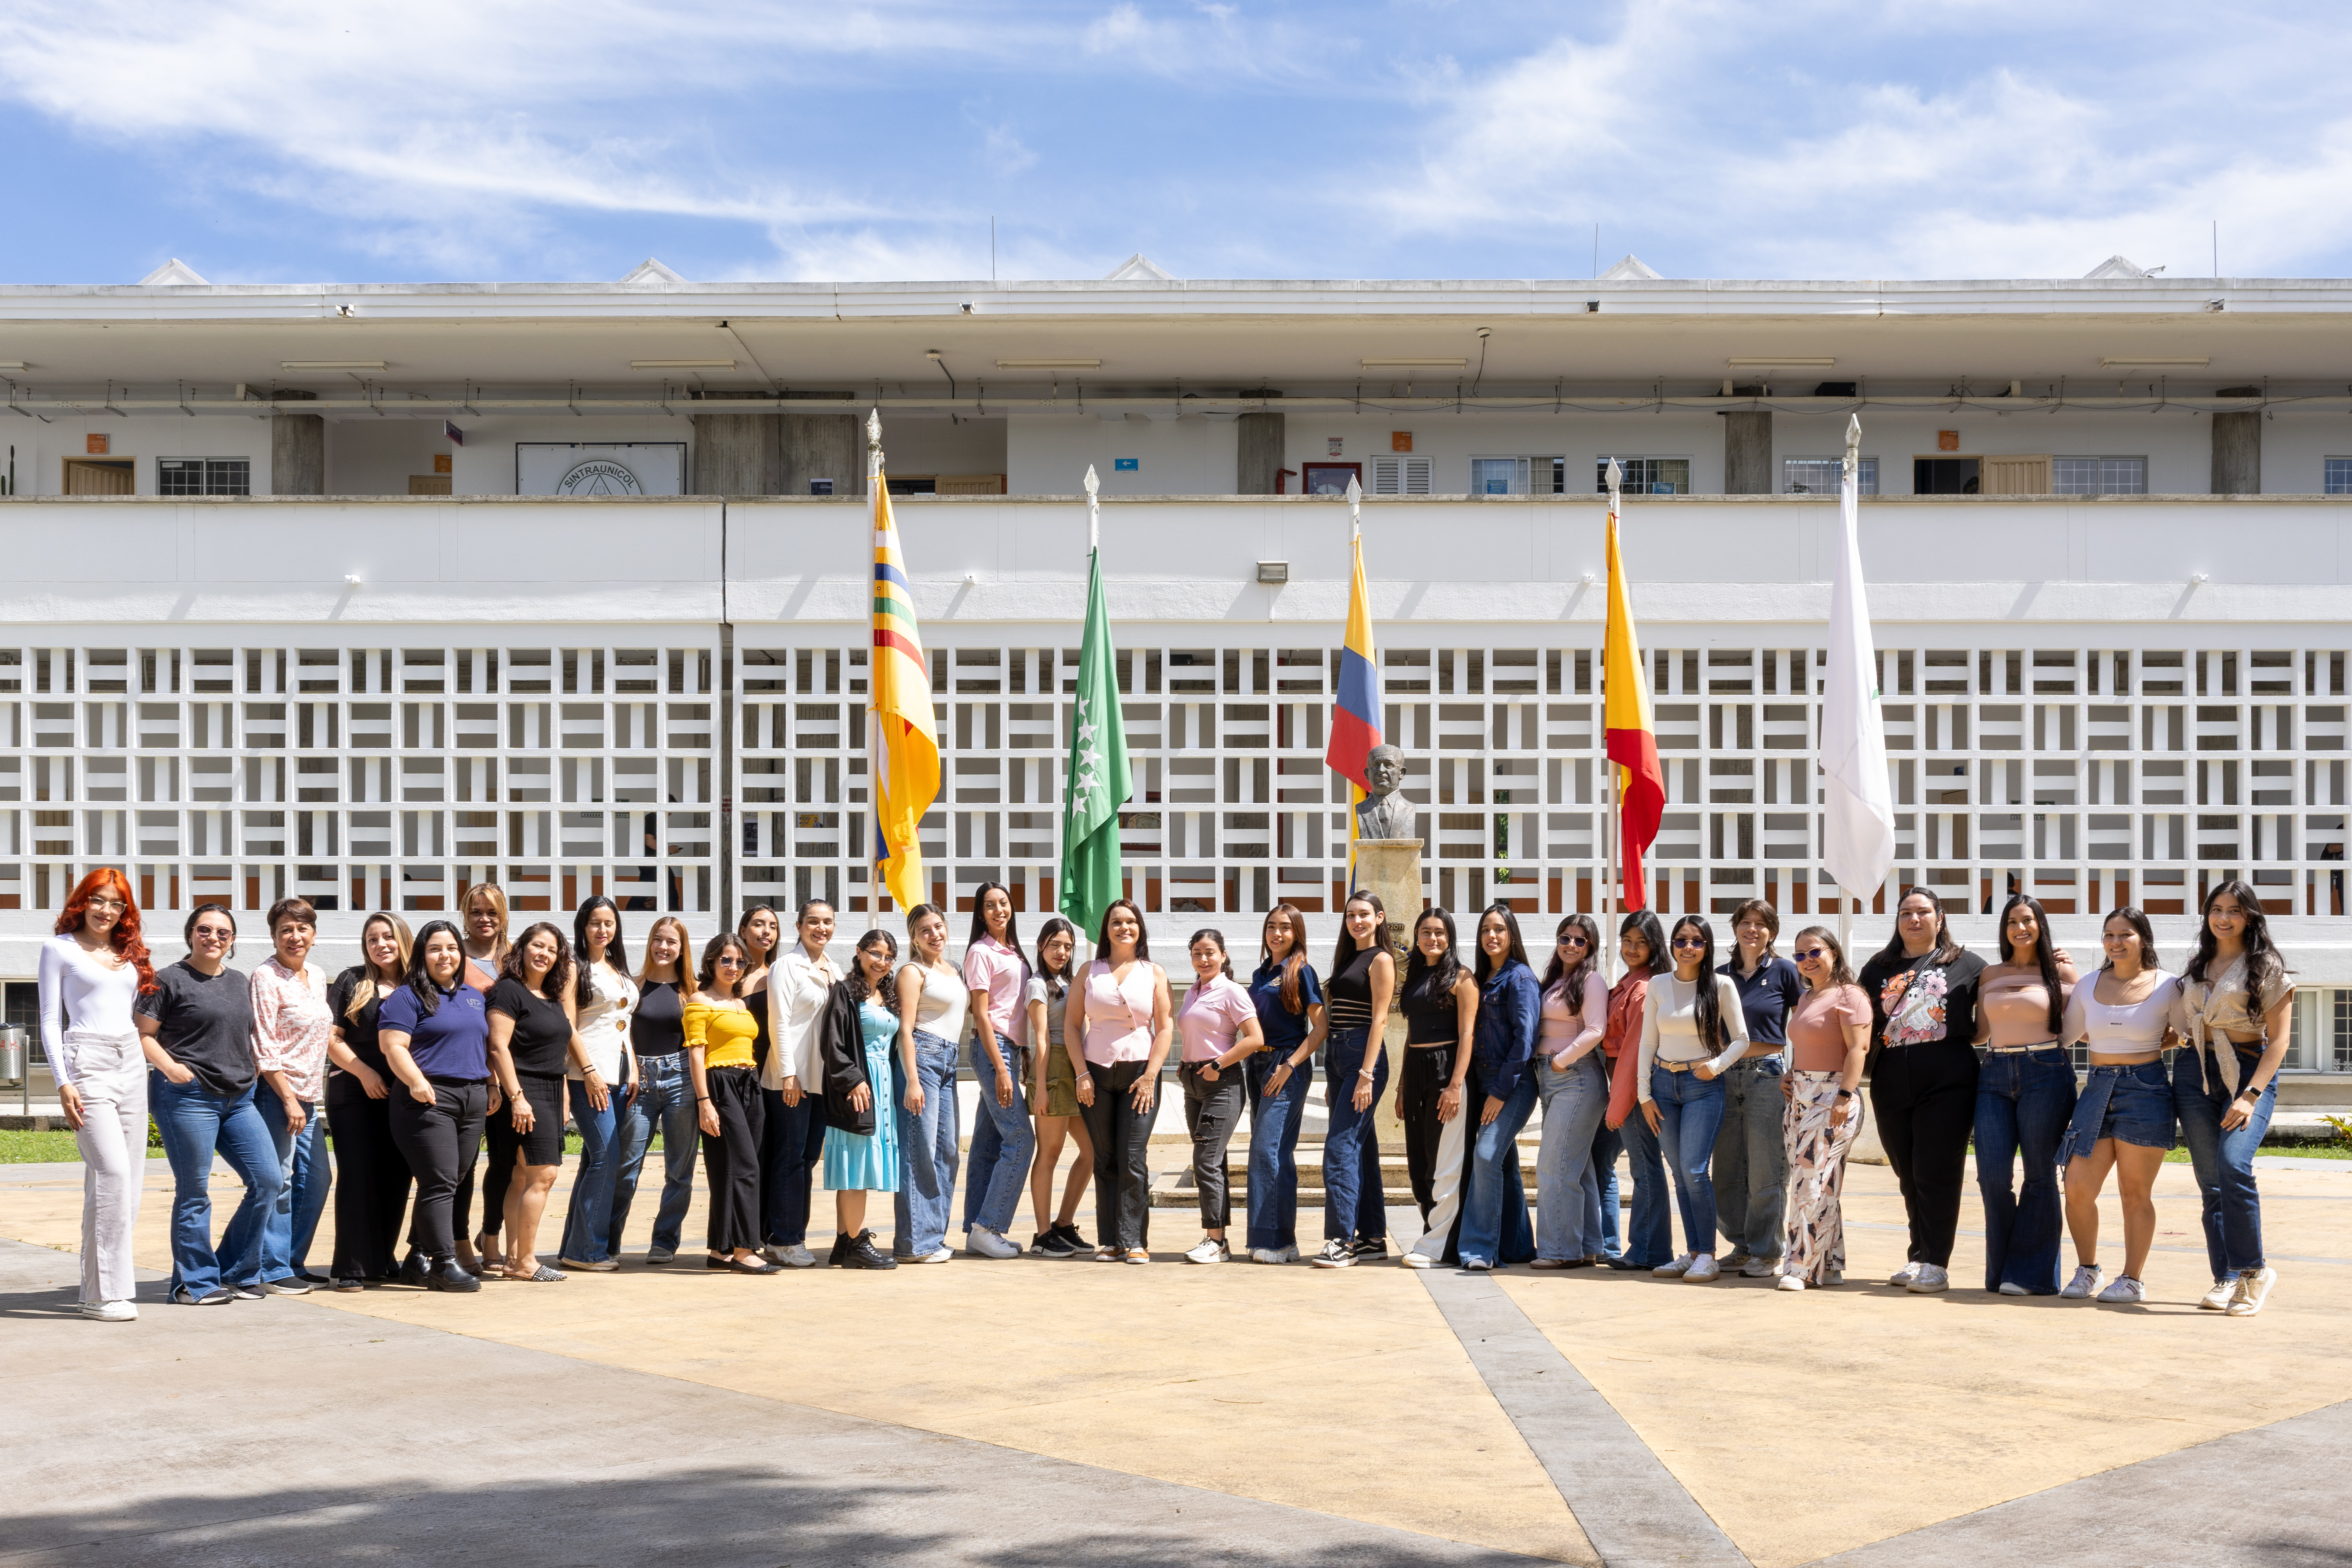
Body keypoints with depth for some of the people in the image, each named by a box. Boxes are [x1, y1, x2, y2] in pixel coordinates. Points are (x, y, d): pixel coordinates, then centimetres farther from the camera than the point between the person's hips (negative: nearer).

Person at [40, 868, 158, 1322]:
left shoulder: (131, 954, 18)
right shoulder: (59, 948, 4)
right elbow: (50, 1020, 1)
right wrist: (63, 1082, -8)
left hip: (131, 1062, 6)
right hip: (87, 1062, -6)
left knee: (128, 1180, 2)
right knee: (113, 1173, -17)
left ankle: (101, 1285, 9)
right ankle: (105, 1293, -13)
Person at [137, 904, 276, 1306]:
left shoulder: (241, 984, 18)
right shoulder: (169, 980, -1)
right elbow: (142, 1034, -5)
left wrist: (256, 1070, 13)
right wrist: (169, 1066, -20)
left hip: (239, 1098, 7)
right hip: (188, 1096, -7)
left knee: (269, 1180, 0)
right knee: (194, 1193, -2)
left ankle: (235, 1273, 12)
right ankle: (196, 1283, 9)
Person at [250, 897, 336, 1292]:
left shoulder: (317, 977, 14)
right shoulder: (266, 977, -9)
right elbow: (264, 1046, -13)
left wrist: (309, 1098, 16)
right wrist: (289, 1099, -17)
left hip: (308, 1095, 8)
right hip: (277, 1092, -8)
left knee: (317, 1178, 9)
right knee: (279, 1180, -6)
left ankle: (294, 1263, 19)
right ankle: (273, 1270, 1)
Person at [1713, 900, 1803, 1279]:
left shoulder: (1784, 971, -1)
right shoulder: (1722, 975, 11)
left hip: (1768, 1073, -5)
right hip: (1727, 1074, 5)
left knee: (1765, 1172, -3)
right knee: (1727, 1170, 7)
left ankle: (1767, 1253, 5)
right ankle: (1742, 1245, 18)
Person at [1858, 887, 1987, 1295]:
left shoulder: (1965, 963, 8)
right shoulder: (1879, 967, 15)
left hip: (1947, 1081, -4)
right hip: (1892, 1085, 4)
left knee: (1936, 1173, -7)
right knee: (1909, 1176, 8)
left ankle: (1936, 1264, -4)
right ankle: (1919, 1257, 17)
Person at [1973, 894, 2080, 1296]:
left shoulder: (2059, 970, 7)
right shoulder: (1990, 974, 16)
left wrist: (2069, 974, 2)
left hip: (2045, 1072, -3)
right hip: (1995, 1074, 3)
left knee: (2040, 1173, -2)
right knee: (1992, 1174, -5)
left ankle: (2032, 1274, 4)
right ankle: (2001, 1272, 8)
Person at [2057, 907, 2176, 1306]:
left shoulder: (2166, 987, -2)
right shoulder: (2089, 987, 9)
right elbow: (2065, 1036, 21)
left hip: (2146, 1091, -4)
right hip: (2098, 1089, 4)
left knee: (2135, 1192, 1)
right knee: (2078, 1188, -2)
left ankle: (2133, 1280, 13)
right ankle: (2087, 1270, 16)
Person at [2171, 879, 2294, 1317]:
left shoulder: (2267, 967, 1)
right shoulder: (2198, 967, 17)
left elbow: (2278, 1040, -5)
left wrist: (2252, 1095, -14)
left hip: (2249, 1071, -5)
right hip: (2194, 1071, 5)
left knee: (2233, 1165, -23)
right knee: (2210, 1180, 0)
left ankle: (2252, 1271, -12)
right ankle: (2226, 1279, 3)